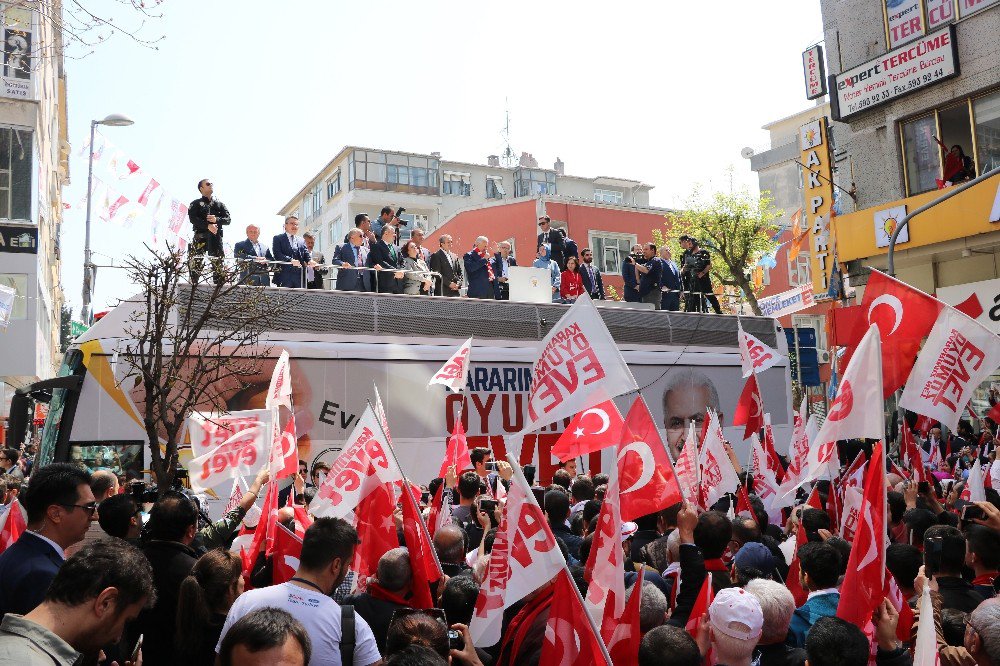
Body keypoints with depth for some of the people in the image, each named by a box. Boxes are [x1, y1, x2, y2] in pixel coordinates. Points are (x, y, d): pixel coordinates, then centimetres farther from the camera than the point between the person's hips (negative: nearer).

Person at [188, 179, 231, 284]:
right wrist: (208, 225, -17)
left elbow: (228, 219, 10)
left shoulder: (219, 204, 20)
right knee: (196, 262, -10)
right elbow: (193, 218, -4)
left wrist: (217, 220, -10)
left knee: (218, 264, -1)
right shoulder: (196, 204, 11)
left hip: (216, 237, 3)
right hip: (201, 235, -3)